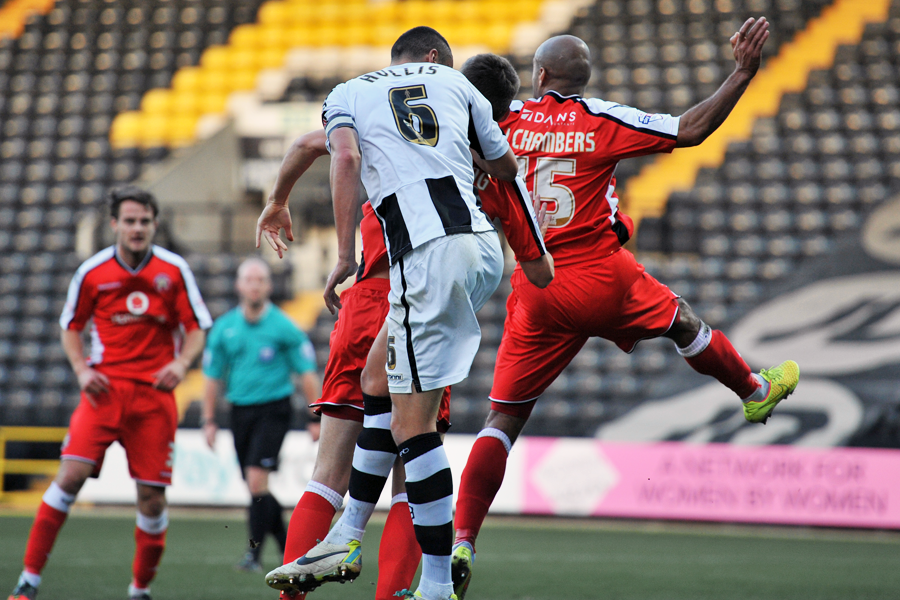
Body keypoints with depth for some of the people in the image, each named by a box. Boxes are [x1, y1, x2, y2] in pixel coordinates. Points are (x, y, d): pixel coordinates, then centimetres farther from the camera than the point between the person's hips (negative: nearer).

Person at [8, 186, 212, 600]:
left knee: (152, 495, -2)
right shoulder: (92, 272, 0)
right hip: (104, 388, 0)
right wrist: (82, 369, -3)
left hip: (154, 392, 1)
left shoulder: (174, 270, 0)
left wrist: (181, 363, -13)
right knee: (72, 474, -16)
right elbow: (70, 326, 13)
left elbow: (196, 329, 6)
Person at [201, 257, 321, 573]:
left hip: (273, 410, -4)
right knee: (255, 486, 6)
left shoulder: (284, 327, -4)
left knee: (257, 478, -16)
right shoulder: (224, 328, 6)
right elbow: (213, 376, 13)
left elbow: (307, 373, 0)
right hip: (240, 412, 4)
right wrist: (209, 420, 9)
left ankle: (254, 553, -13)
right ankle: (288, 544, 22)